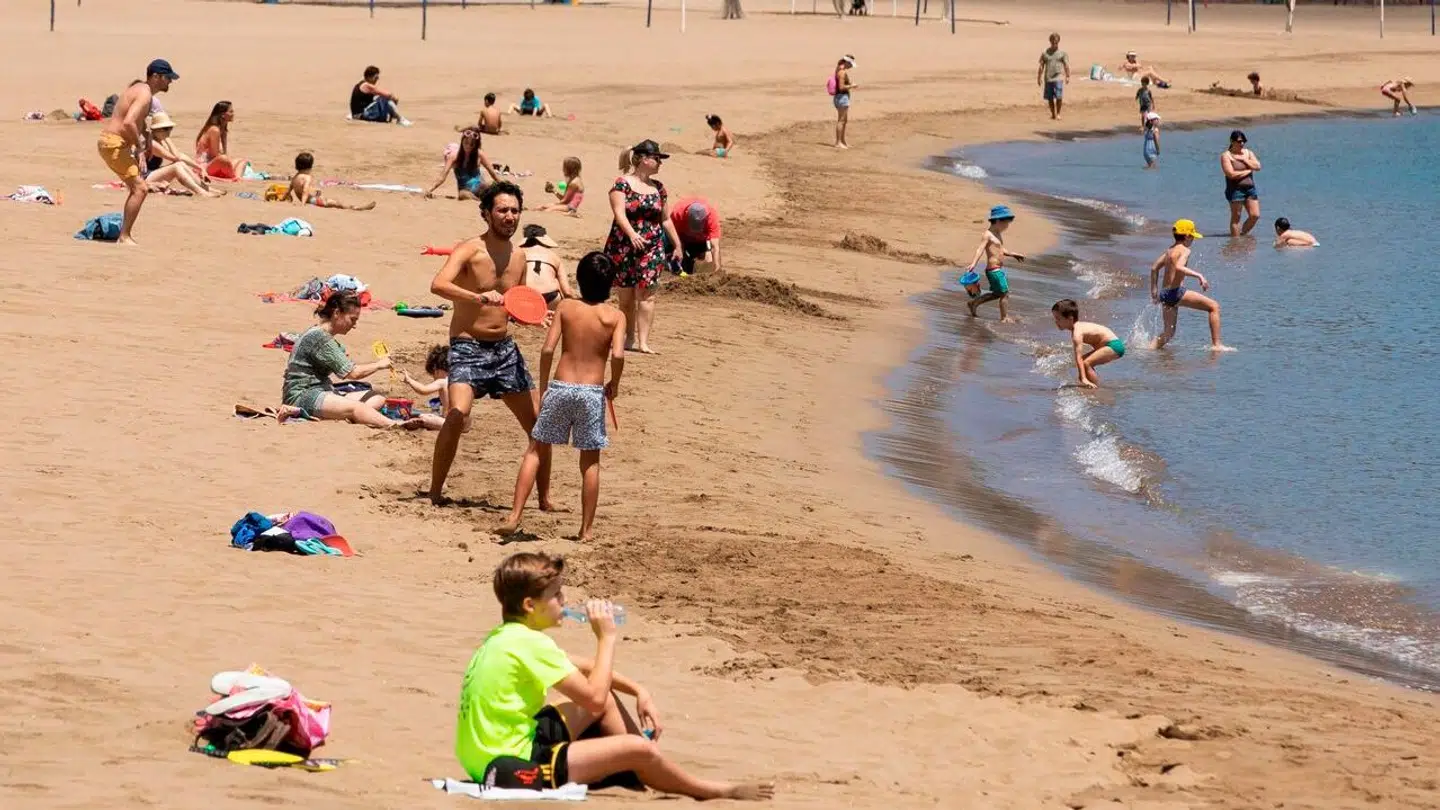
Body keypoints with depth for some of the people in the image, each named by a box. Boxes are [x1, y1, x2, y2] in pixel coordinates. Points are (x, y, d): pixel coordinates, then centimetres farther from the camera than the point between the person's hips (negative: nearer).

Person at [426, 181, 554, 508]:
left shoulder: (519, 256, 9)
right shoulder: (470, 250, -12)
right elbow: (438, 285, -29)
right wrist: (479, 297, -42)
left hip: (505, 349, 7)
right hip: (468, 348, -6)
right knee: (458, 414, -27)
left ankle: (545, 499, 21)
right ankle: (435, 492, -12)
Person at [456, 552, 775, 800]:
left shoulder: (509, 635, 11)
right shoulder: (530, 644, -19)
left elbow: (582, 667, 20)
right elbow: (593, 697, -19)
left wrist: (638, 690, 10)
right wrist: (607, 638, -9)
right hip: (511, 767, -10)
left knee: (607, 701, 18)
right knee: (636, 750, -13)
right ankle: (720, 792, 7)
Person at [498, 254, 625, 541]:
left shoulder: (566, 307, 1)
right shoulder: (615, 316, -2)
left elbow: (547, 350, -5)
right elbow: (618, 355, -16)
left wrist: (542, 388, 6)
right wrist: (614, 385, 3)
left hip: (560, 388, 1)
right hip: (592, 392, -1)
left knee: (535, 450, 12)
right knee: (590, 462, 11)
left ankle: (514, 517, 3)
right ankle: (585, 530, 12)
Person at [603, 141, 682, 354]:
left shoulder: (658, 188, 12)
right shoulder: (622, 184, -4)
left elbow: (666, 219, 20)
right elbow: (619, 213, -16)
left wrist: (677, 245, 20)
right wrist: (632, 234, -31)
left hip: (652, 247, 3)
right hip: (624, 246, -3)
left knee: (646, 293, -7)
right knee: (626, 295, 4)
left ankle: (643, 342, -10)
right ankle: (629, 338, 17)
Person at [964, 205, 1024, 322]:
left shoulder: (999, 234, 14)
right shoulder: (988, 235, -14)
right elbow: (980, 249, -26)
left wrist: (1013, 255, 39)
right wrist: (973, 263, -40)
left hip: (1000, 269, 9)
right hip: (994, 270, -9)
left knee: (997, 294, 19)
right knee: (1004, 294, -5)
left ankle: (974, 303, 29)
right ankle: (1004, 318, 6)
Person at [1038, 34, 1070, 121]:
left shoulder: (1062, 53, 5)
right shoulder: (1045, 53, 9)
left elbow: (1066, 65, 4)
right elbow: (1041, 66, 10)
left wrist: (1067, 76, -5)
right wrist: (1039, 77, 5)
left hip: (1058, 78, -2)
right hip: (1048, 78, 2)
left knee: (1059, 97, -12)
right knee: (1050, 98, 7)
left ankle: (1058, 114, 1)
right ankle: (1053, 114, 21)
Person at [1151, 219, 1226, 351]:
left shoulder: (1169, 250, 18)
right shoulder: (1184, 250, -7)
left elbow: (1154, 268, 25)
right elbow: (1178, 267, -26)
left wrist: (1154, 290, 32)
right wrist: (1198, 276, -27)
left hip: (1165, 293, 9)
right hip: (1177, 291, -9)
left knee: (1169, 333, 21)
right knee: (1214, 306, -3)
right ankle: (1216, 345, -9)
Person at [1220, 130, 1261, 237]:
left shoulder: (1248, 153, 13)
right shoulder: (1226, 155, -5)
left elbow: (1257, 166, -1)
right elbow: (1231, 174, -16)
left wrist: (1243, 159, -7)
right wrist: (1248, 171, -7)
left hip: (1250, 188, 6)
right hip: (1235, 189, -6)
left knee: (1255, 215, 2)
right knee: (1236, 217, -2)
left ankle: (1243, 234, 20)